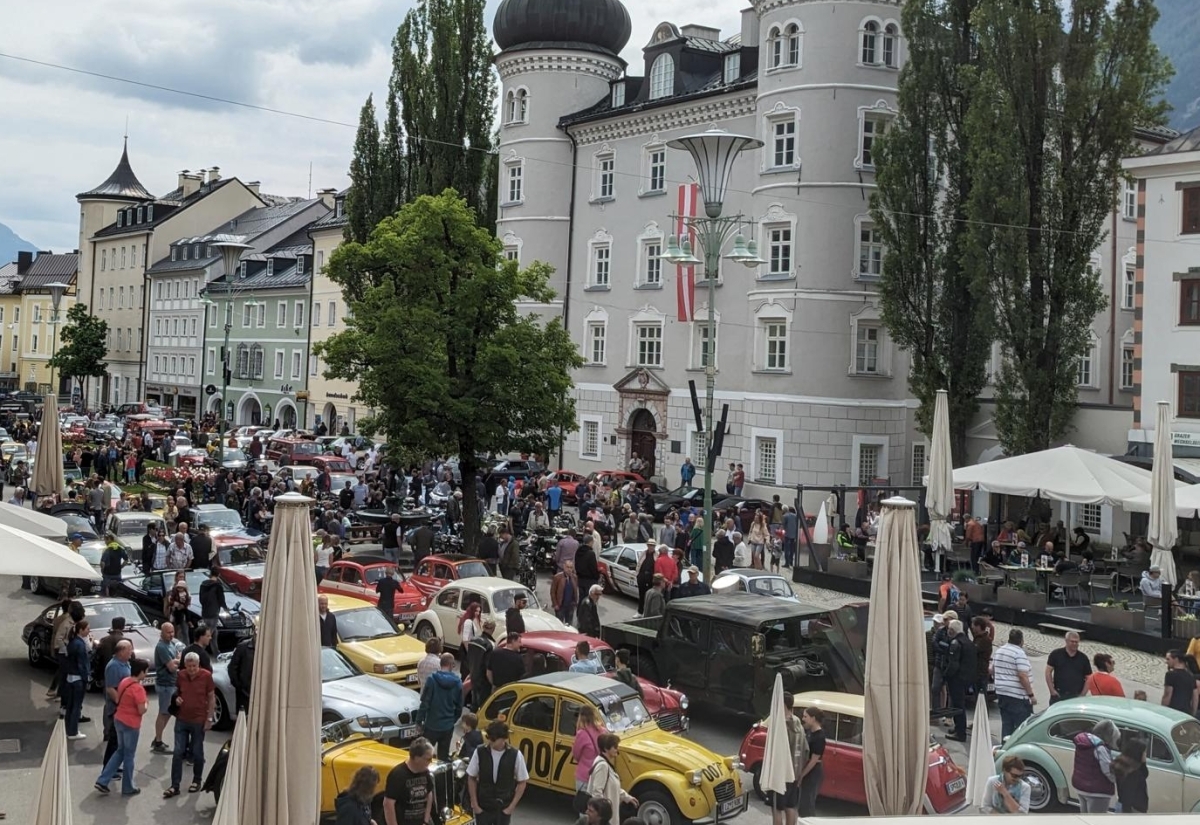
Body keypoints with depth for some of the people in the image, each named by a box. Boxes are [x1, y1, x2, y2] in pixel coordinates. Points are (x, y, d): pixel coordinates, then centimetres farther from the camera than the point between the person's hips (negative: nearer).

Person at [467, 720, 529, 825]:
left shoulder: (515, 755, -14)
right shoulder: (480, 753, -12)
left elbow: (522, 782, -4)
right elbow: (471, 778, 0)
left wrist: (512, 806, -7)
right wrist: (474, 804, -3)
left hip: (503, 808, 0)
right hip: (482, 807, 1)